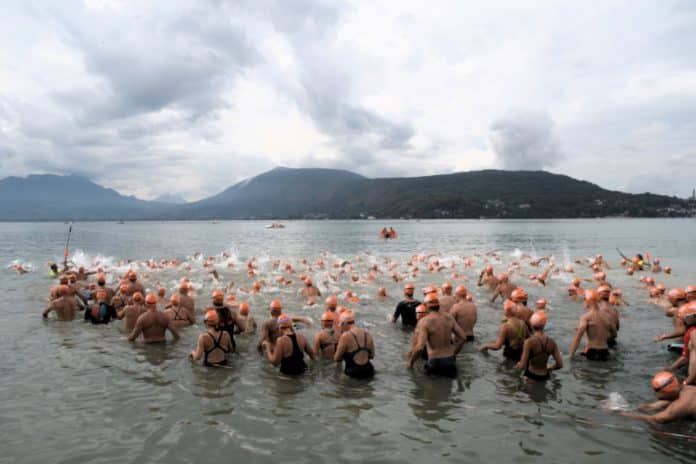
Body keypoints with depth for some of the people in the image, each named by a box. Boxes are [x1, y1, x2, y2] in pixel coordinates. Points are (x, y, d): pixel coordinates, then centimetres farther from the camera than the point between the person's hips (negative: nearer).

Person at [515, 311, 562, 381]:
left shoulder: (529, 342, -18)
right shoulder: (551, 342, -3)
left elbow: (522, 366, -18)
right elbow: (560, 364, -1)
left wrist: (518, 365, 4)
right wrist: (548, 368, 15)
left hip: (531, 376, -5)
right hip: (545, 377, 5)